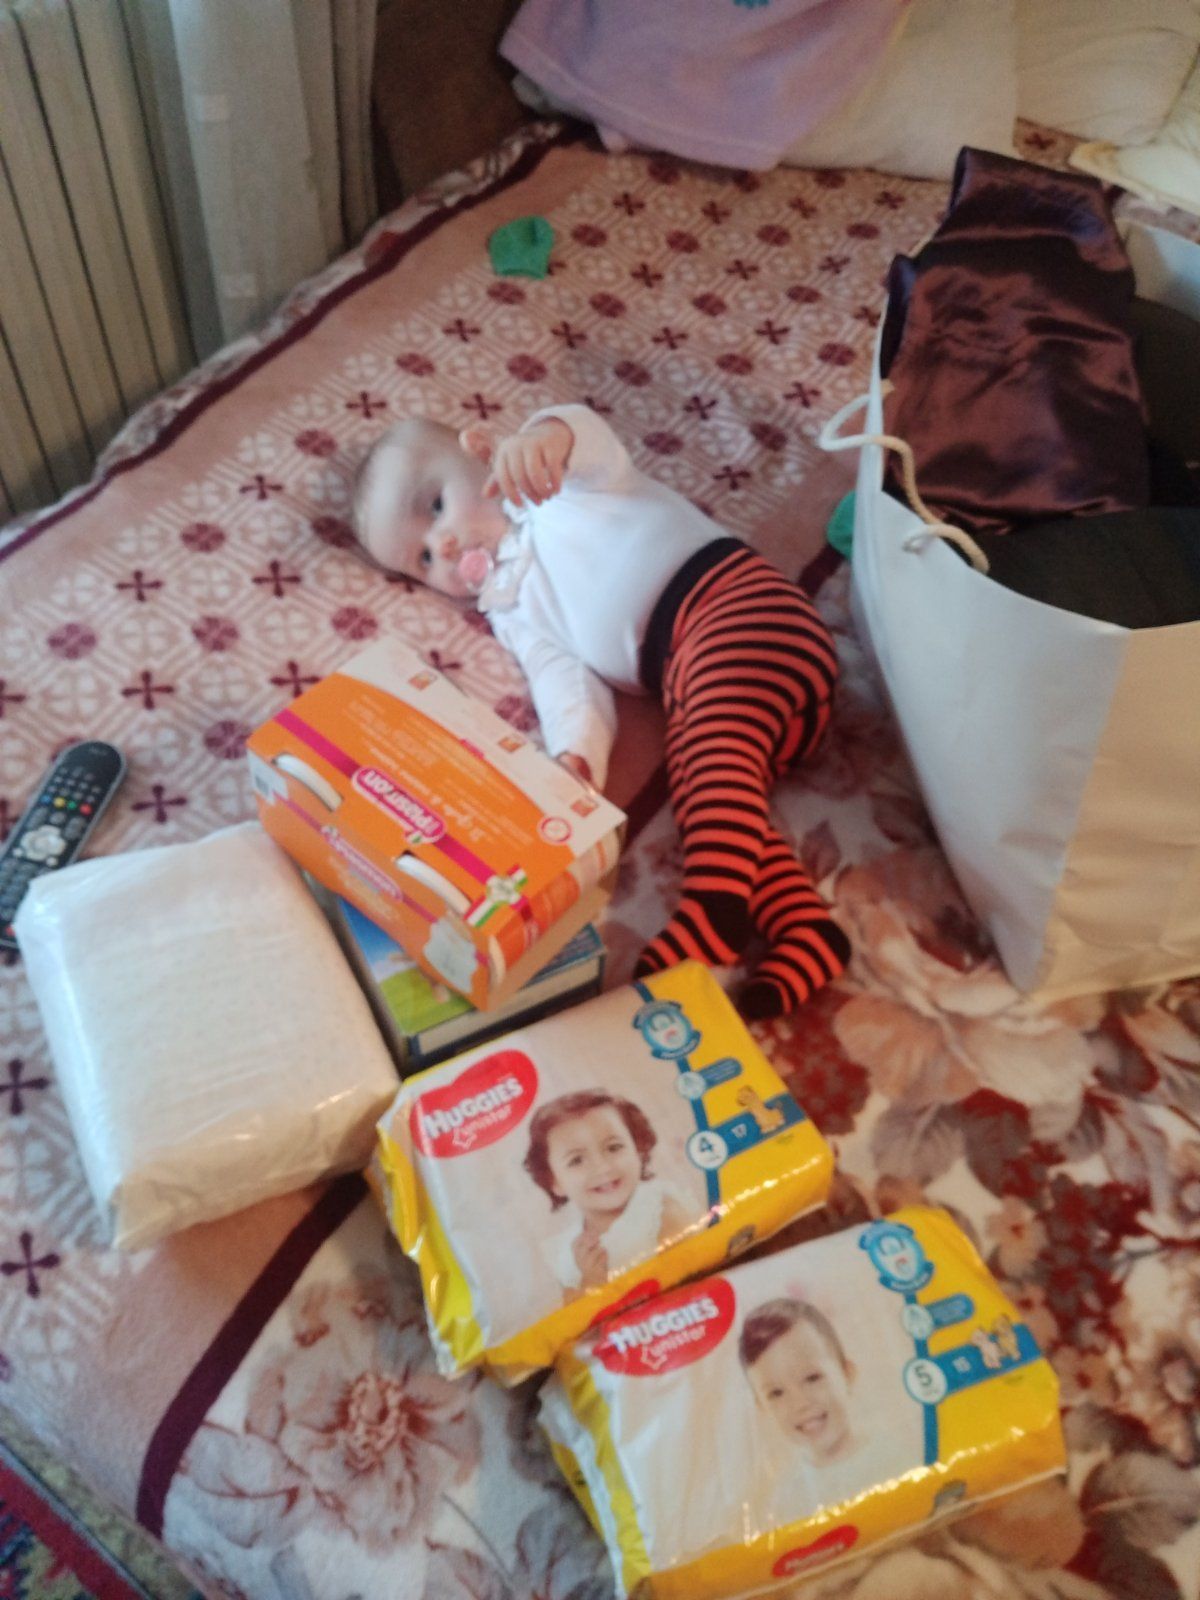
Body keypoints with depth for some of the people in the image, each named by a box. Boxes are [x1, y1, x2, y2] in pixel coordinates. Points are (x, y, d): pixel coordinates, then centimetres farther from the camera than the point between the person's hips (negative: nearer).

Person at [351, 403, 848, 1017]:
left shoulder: (558, 481, 11)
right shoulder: (512, 608, 24)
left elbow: (595, 448, -14)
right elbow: (566, 677, 7)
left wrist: (550, 435, -42)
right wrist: (574, 755, -17)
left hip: (733, 601, -6)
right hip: (686, 671, 6)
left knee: (714, 747, -30)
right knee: (702, 793, -16)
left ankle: (716, 901, -44)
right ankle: (804, 929, -29)